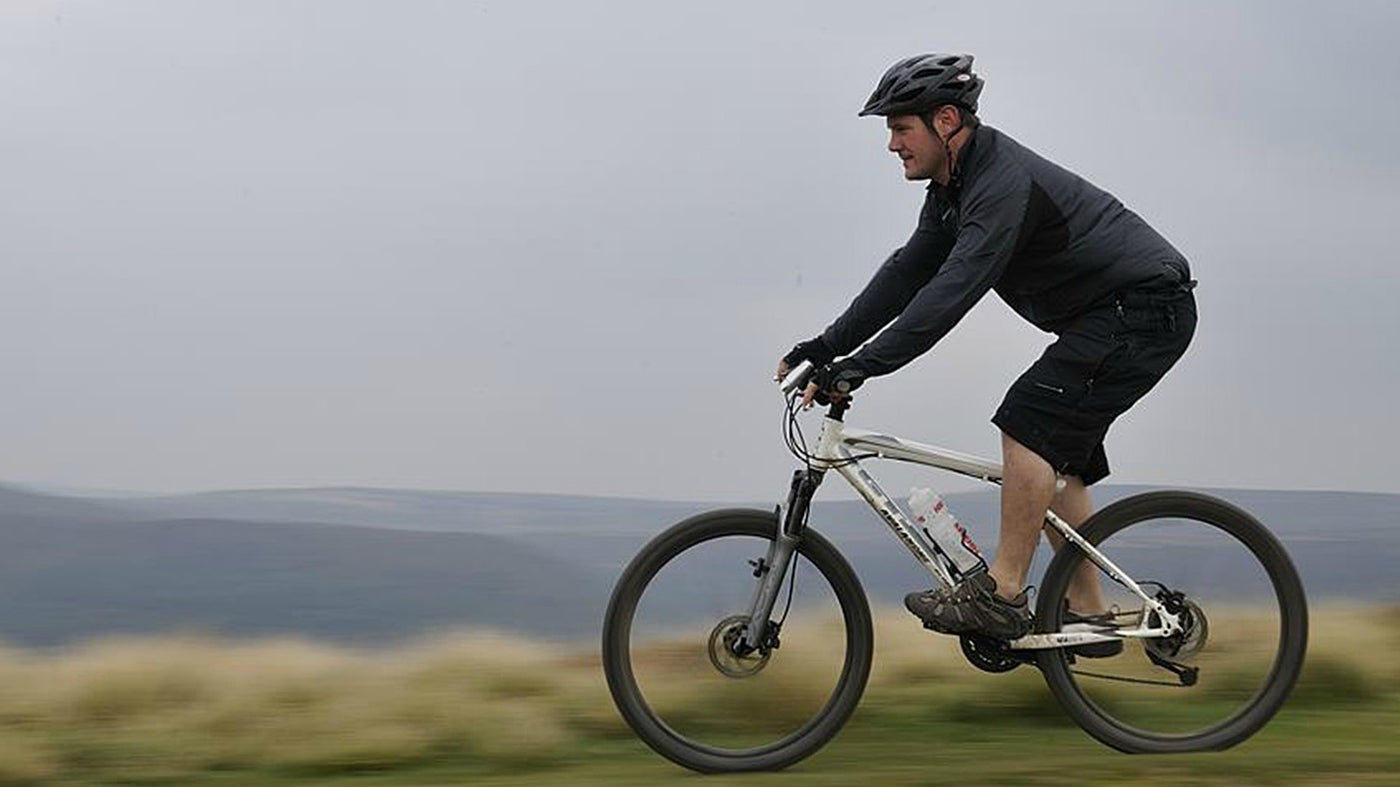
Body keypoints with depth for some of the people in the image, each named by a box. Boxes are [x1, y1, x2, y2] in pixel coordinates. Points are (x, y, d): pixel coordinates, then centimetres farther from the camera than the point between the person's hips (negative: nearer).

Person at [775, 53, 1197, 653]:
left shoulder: (1004, 182, -25)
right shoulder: (956, 185, 7)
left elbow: (953, 291, -34)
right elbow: (907, 273, 9)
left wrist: (858, 369, -37)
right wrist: (824, 349, 2)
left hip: (1146, 309, -11)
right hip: (1110, 315, 11)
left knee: (1029, 422, -19)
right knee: (1056, 456, 9)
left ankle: (1001, 594, -16)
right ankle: (1088, 616, 15)